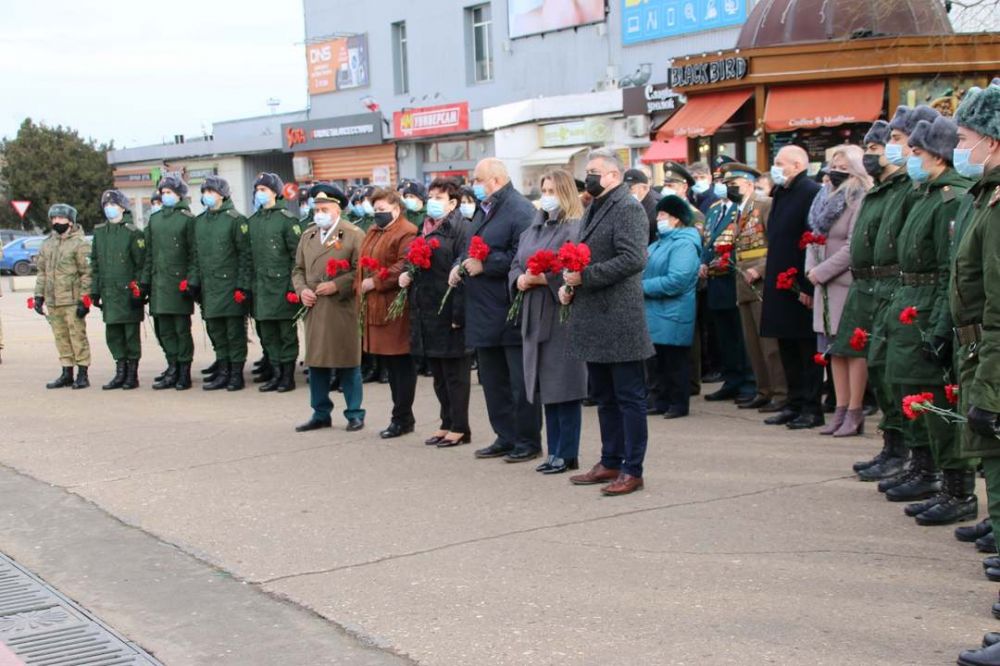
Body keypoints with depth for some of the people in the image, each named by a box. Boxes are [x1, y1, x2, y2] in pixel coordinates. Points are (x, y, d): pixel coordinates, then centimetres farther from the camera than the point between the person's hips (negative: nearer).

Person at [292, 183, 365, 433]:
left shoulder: (354, 235, -2)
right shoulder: (308, 235, 15)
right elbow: (298, 269, 18)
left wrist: (337, 285, -17)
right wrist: (301, 289, 0)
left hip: (343, 309, -5)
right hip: (314, 309, 5)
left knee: (348, 363, 2)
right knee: (316, 363, 8)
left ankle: (355, 414, 11)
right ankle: (321, 414, 19)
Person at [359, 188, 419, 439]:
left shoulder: (405, 233, -10)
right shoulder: (373, 233, 19)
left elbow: (405, 266, -21)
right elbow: (363, 263, 26)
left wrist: (375, 282, -18)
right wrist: (361, 285, 10)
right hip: (375, 307, 9)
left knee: (401, 364, -2)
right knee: (389, 364, 12)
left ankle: (402, 419, 3)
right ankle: (403, 417, 19)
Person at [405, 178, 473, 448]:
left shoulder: (460, 229, -11)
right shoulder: (427, 229, 16)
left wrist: (458, 314, -22)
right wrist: (407, 275, 2)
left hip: (449, 312, -8)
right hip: (427, 312, 8)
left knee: (455, 373, 0)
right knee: (438, 373, 14)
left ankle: (460, 428, 8)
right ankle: (447, 423, 23)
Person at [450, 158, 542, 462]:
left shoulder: (520, 211, -14)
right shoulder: (483, 210, 16)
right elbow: (469, 248, 25)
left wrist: (484, 265, -20)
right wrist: (459, 265, 5)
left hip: (510, 314, -10)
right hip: (484, 313, 10)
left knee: (520, 381, -1)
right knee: (492, 379, 15)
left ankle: (528, 441, 8)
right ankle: (505, 437, 25)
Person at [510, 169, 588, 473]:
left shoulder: (576, 228, -9)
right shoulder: (534, 229, 17)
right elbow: (516, 264, 19)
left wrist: (542, 278, -20)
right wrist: (519, 279, -2)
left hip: (562, 315, -8)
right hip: (535, 317, 8)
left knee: (564, 387, -3)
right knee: (546, 387, 11)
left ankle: (567, 454, 4)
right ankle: (554, 451, 18)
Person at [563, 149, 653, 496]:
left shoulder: (628, 208, -11)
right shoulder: (593, 210, 18)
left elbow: (632, 259, -23)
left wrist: (585, 276, -19)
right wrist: (569, 285, 7)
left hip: (619, 320, -10)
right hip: (594, 320, 10)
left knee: (629, 397, -2)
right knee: (604, 397, 16)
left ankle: (632, 470, 3)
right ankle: (610, 463, 25)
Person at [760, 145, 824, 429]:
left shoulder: (812, 192, -14)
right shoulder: (781, 193, 15)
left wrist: (808, 286, -21)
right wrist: (770, 277, 16)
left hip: (802, 287, -9)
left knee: (808, 350, -1)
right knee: (788, 349, 13)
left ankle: (812, 409, 5)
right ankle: (795, 404, 21)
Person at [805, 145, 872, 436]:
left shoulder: (860, 200, -12)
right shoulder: (826, 197, 14)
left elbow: (853, 247, -18)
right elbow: (814, 236, 16)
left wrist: (821, 272, -14)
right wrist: (811, 268, 1)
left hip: (848, 283, -8)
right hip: (825, 287, 8)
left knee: (853, 347, -3)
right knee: (834, 349, 11)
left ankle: (855, 414, 2)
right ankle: (841, 410, 18)